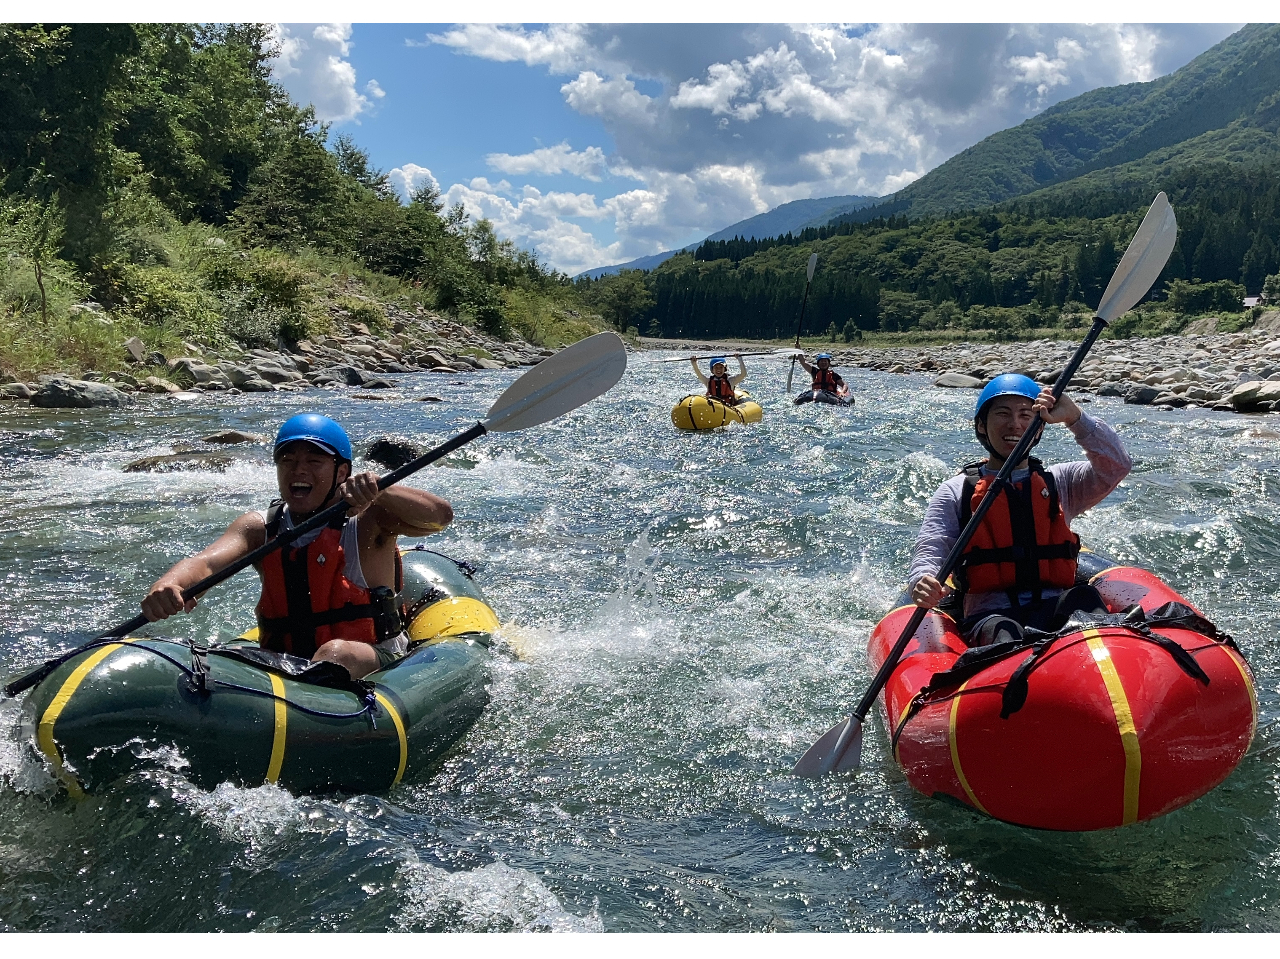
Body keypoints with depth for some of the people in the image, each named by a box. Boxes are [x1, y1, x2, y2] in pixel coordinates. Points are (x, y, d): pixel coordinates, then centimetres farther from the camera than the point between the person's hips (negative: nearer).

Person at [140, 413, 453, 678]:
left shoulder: (365, 519, -5)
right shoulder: (260, 527, 6)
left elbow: (439, 516, -21)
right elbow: (206, 561, -13)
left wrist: (379, 490, -38)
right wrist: (166, 585, -36)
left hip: (372, 666, -5)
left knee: (337, 654, -37)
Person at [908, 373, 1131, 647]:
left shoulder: (1060, 482, 21)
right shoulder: (955, 492, 14)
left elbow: (1116, 466, 4)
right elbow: (929, 551, 3)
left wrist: (1074, 416, -9)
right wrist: (923, 583, -22)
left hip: (1057, 612, 2)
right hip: (988, 616, -2)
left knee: (1083, 597, -32)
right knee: (1005, 634, -37)